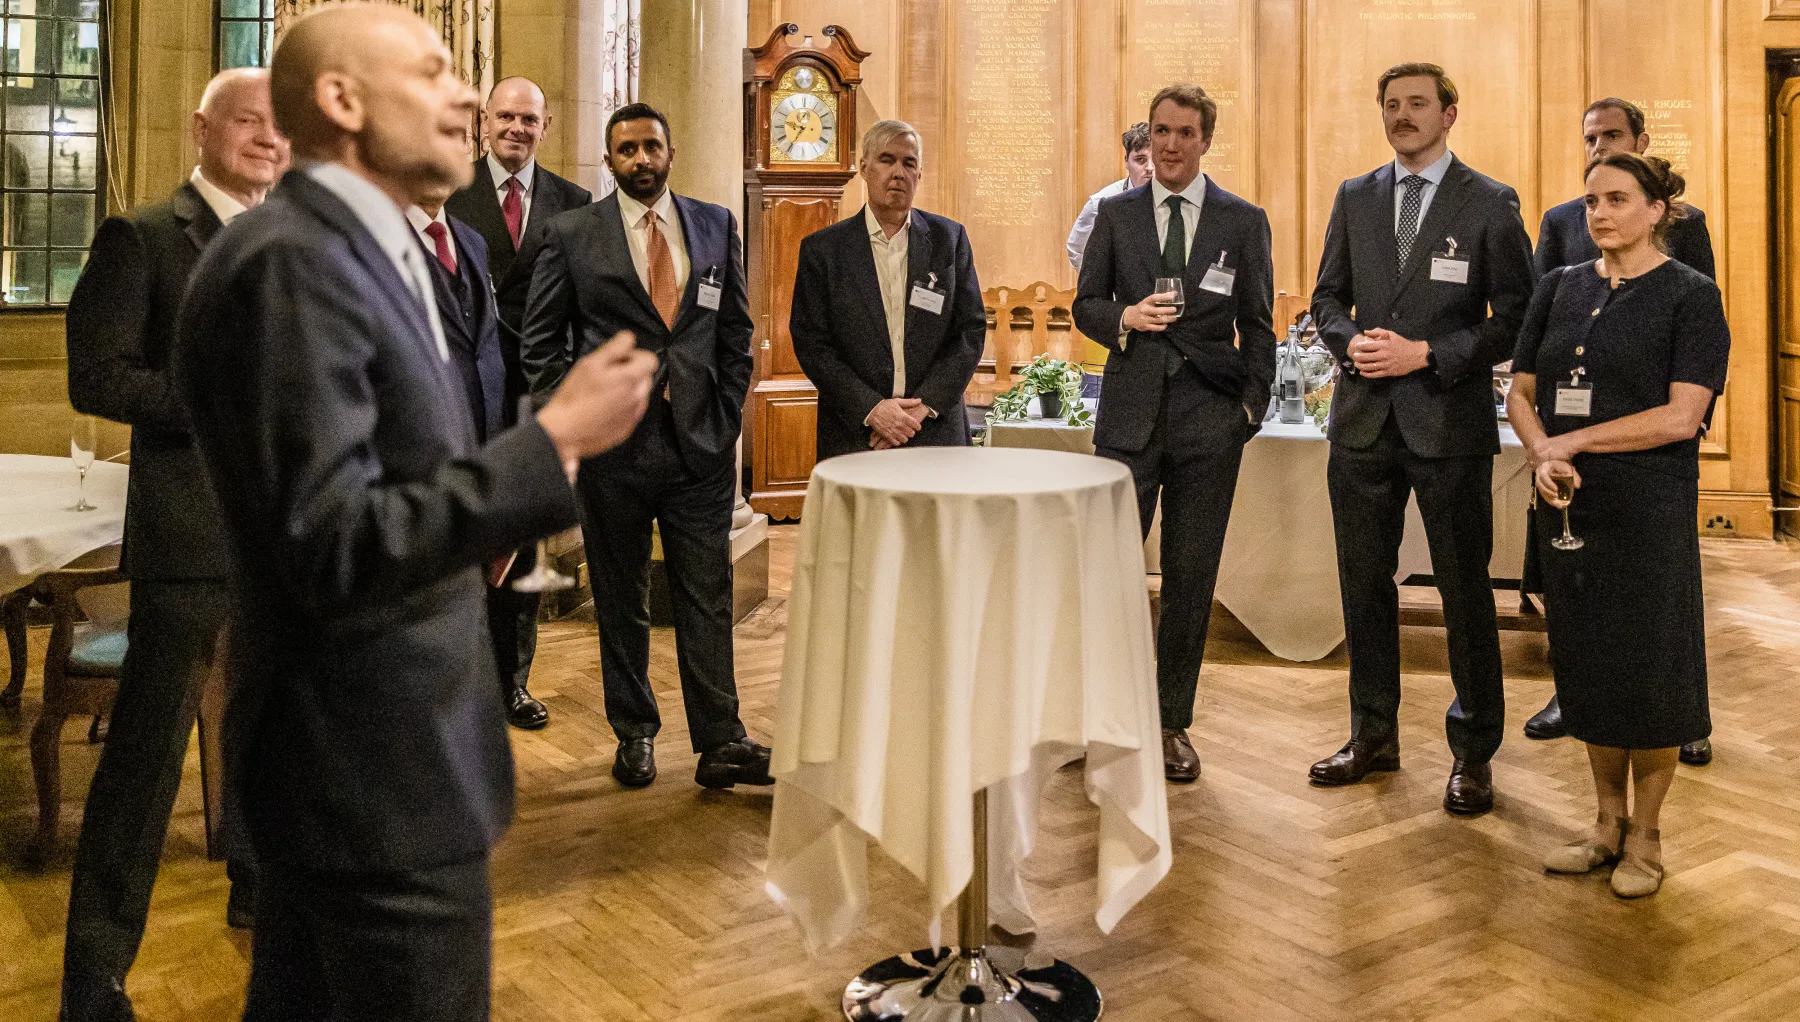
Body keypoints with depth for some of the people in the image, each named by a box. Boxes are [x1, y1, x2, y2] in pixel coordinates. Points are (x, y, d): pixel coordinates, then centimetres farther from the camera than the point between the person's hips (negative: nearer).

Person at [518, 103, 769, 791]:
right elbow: (542, 342, 5)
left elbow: (736, 330, 12)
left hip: (701, 442, 1)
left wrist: (727, 415, 3)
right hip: (613, 443, -1)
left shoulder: (716, 226, 9)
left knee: (708, 596, 1)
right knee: (620, 599, 9)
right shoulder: (571, 234, 3)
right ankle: (635, 734, 23)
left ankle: (720, 743, 7)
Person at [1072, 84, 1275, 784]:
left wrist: (1252, 407, 0)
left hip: (1209, 418, 0)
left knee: (1191, 579, 6)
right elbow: (1086, 305, 10)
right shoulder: (1115, 215, 9)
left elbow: (1258, 327, 8)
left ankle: (1172, 723, 19)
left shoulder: (1243, 221, 7)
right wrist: (1125, 318, -11)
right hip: (1131, 412, 0)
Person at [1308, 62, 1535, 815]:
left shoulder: (1490, 204, -1)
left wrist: (1426, 353, -15)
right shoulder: (1354, 198, 11)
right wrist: (1351, 340, -9)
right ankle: (1374, 736, 26)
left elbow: (1515, 318, -5)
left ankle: (1472, 753, 16)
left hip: (1449, 422, -4)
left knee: (1465, 590, 3)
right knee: (1365, 583, 11)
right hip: (1364, 420, 4)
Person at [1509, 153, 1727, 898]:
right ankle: (1608, 823, 27)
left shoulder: (1691, 296, -5)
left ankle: (1645, 837, 20)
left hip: (1648, 510, -4)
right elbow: (1521, 392, 7)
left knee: (1648, 671, 3)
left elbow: (1681, 416, -14)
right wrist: (1542, 454, -11)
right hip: (1568, 506, 5)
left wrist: (1572, 442, -14)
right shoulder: (1561, 287, 9)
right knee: (1587, 667, 11)